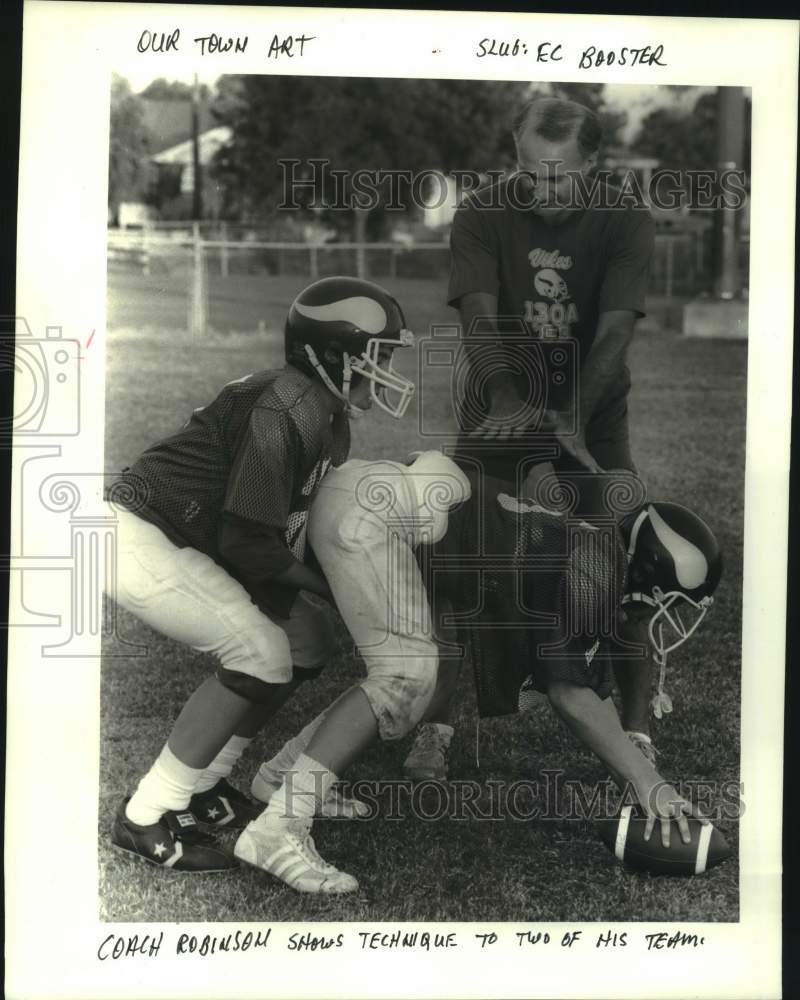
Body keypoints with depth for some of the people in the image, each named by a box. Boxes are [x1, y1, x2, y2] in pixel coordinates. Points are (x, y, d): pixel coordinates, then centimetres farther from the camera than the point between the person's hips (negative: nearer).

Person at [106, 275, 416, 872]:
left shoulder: (328, 417, 8)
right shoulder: (287, 411, -24)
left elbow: (299, 522, 13)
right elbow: (246, 543, -24)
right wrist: (321, 583, -9)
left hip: (190, 545, 10)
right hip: (141, 544, -10)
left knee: (308, 643, 7)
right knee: (262, 656, -17)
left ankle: (200, 787, 16)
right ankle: (147, 818, -5)